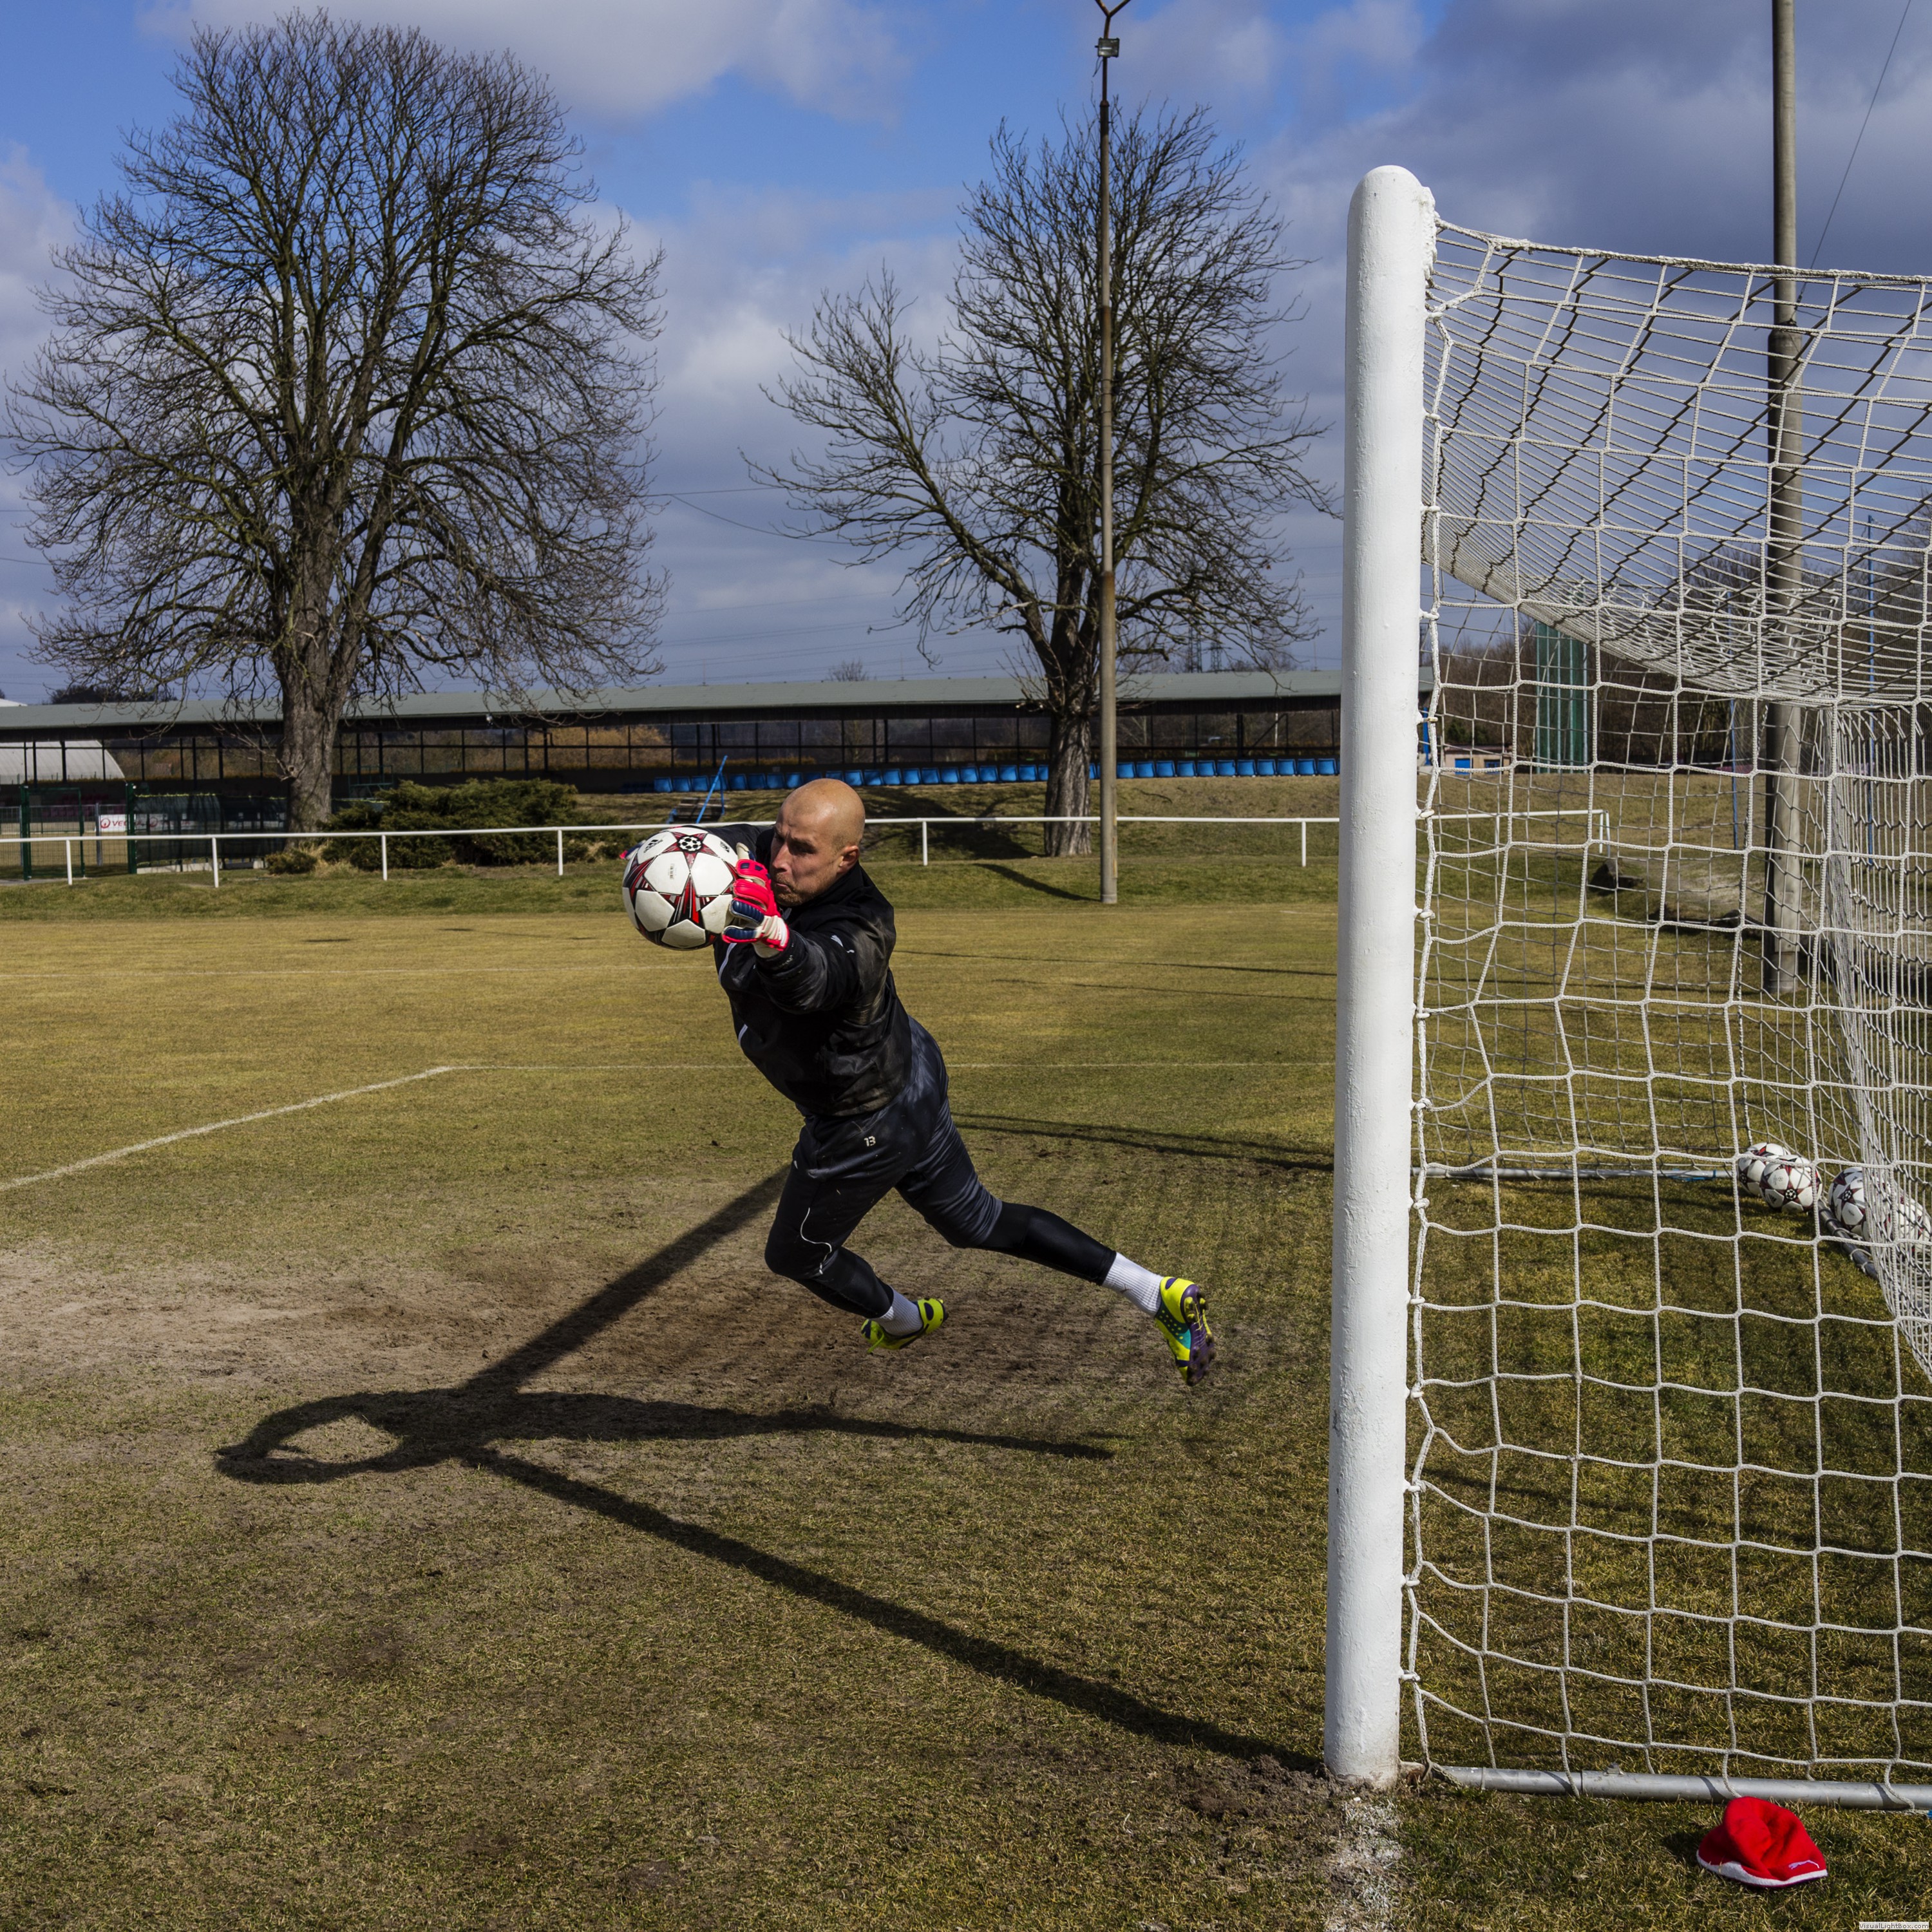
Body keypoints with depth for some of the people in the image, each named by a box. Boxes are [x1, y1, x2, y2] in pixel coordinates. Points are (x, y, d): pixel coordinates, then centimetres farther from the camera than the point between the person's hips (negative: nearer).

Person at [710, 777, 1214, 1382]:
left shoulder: (855, 939, -40)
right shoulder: (764, 860, -16)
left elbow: (812, 978, -62)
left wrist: (772, 938, -84)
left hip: (868, 1131, -8)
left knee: (796, 1255, 21)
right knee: (979, 1223, 25)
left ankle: (903, 1319, 50)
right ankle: (1157, 1294, 26)